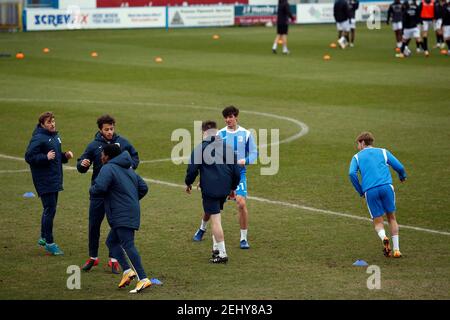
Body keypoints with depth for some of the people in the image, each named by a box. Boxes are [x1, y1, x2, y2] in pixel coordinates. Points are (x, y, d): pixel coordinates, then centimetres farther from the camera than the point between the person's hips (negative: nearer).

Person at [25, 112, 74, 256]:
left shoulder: (55, 136, 13)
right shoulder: (38, 138, -15)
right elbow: (29, 157, -18)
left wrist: (65, 156, 4)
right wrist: (46, 157, -27)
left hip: (55, 179, 9)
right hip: (44, 180, -9)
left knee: (50, 208, 16)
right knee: (50, 210, -8)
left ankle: (44, 238, 30)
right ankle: (49, 243, -2)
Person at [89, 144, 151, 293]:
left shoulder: (108, 169, -8)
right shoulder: (128, 169, 21)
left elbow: (99, 189, -20)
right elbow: (143, 187, 23)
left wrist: (91, 190, 1)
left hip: (122, 215, -10)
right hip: (132, 212, 10)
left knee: (128, 245, -13)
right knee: (111, 241, 18)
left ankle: (143, 279, -20)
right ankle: (127, 270, 6)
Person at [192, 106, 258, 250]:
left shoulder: (246, 134, -2)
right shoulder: (220, 134, 2)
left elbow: (254, 153, 3)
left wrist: (245, 160, -17)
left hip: (239, 173, -2)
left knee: (242, 203, -18)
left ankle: (244, 239, -5)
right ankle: (202, 228, 38)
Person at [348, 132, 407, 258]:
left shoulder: (357, 157, 17)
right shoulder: (383, 152, 20)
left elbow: (352, 173, 0)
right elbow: (399, 167, 11)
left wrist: (360, 191, 10)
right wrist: (402, 176, 34)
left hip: (370, 191, -1)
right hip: (386, 186, 1)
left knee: (378, 222, 8)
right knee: (391, 217, 14)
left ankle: (383, 237, -24)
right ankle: (396, 249, 5)